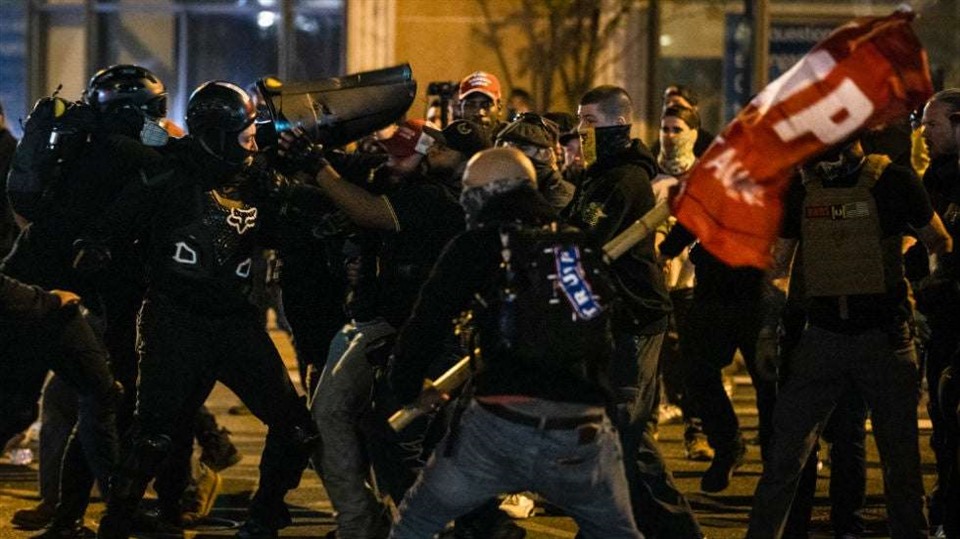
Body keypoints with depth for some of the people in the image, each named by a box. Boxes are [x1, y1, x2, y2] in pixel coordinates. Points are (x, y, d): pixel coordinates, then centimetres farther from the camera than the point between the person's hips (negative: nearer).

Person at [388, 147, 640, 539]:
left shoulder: (479, 245, 4)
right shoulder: (583, 247, 16)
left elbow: (427, 323, 0)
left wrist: (405, 386, 12)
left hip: (499, 425, -3)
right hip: (583, 435, 3)